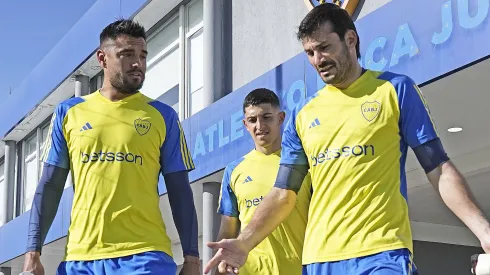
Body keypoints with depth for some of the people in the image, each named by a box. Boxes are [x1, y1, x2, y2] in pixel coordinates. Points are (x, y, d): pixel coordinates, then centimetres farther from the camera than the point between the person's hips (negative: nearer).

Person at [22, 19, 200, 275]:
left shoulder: (163, 116, 6)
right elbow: (50, 186, 10)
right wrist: (33, 251, 3)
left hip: (144, 254, -1)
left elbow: (180, 192, 6)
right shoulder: (69, 112, 9)